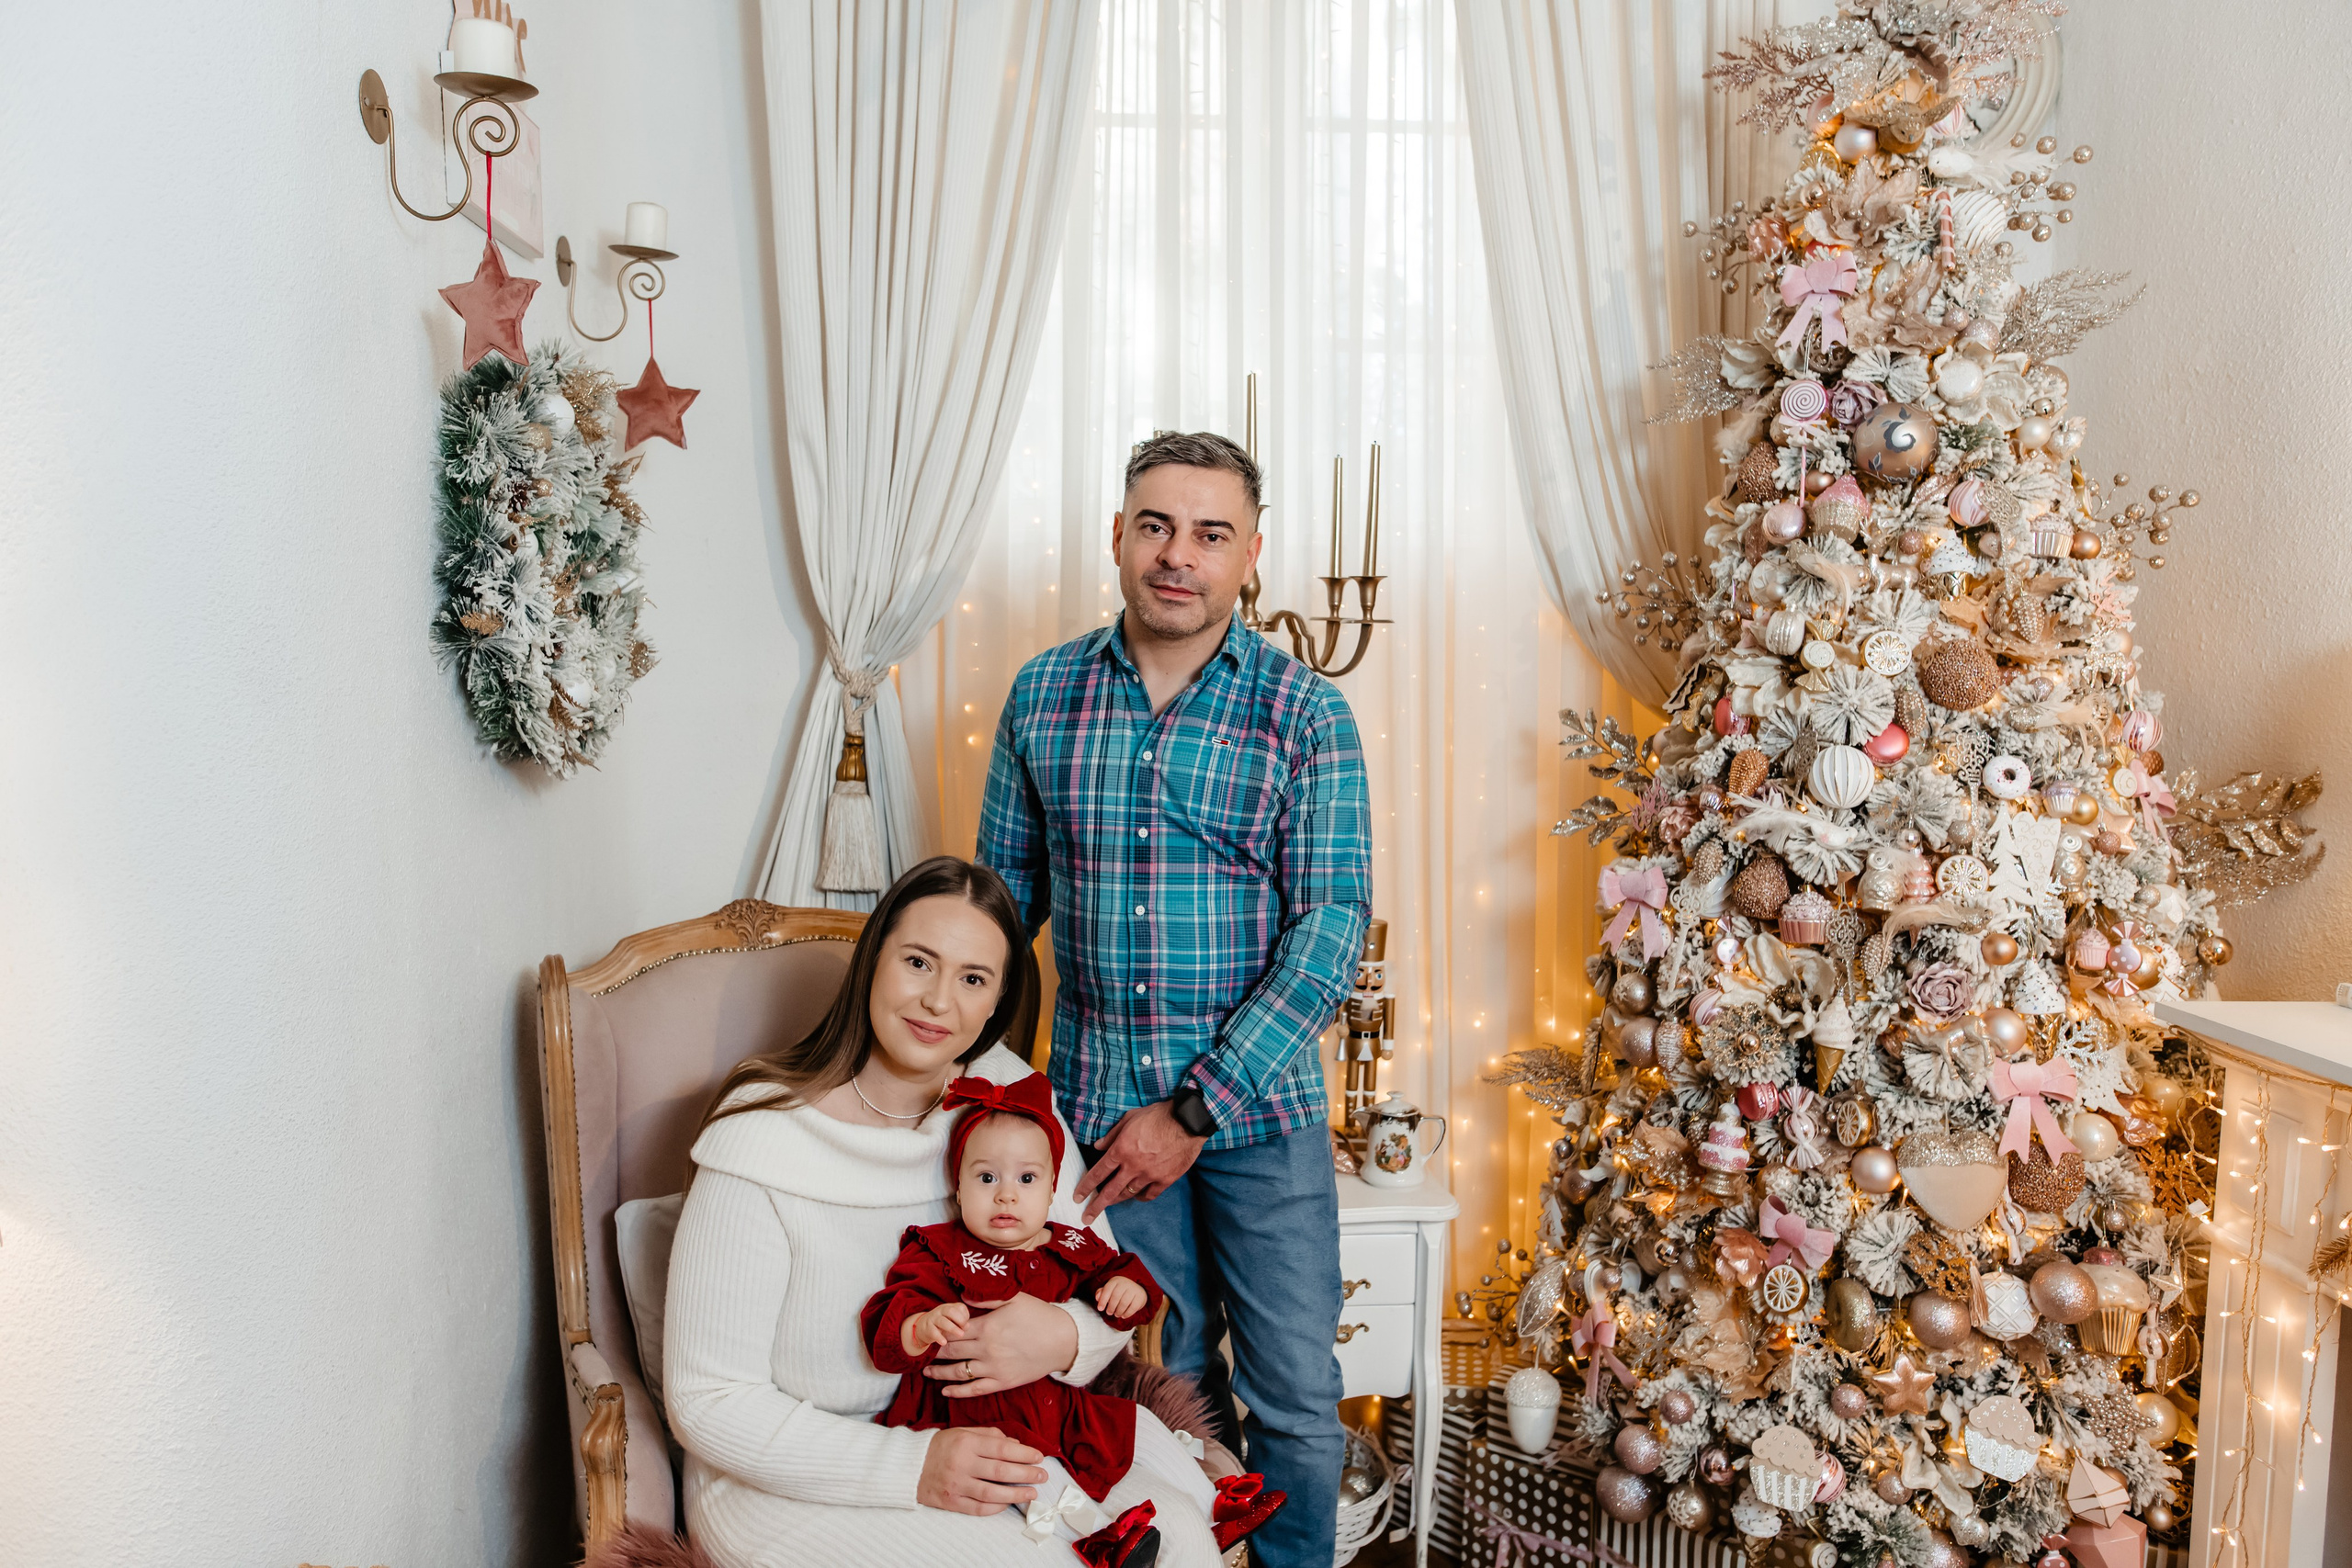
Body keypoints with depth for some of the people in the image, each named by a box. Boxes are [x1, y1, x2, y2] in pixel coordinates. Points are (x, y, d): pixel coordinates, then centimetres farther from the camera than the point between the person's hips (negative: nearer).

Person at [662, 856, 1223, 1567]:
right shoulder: (762, 1140, -19)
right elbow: (709, 1403, -15)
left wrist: (1067, 1338, -23)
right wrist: (911, 1467, -26)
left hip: (980, 1429, 4)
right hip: (788, 1477, -4)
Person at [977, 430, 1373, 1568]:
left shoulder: (1306, 714, -8)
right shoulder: (1042, 695, 1)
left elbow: (1331, 927, -13)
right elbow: (1005, 890, 9)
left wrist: (1198, 1107, -17)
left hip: (1258, 1103, -1)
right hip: (1099, 1102, 2)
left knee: (1296, 1399, 9)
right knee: (1168, 1385, 17)